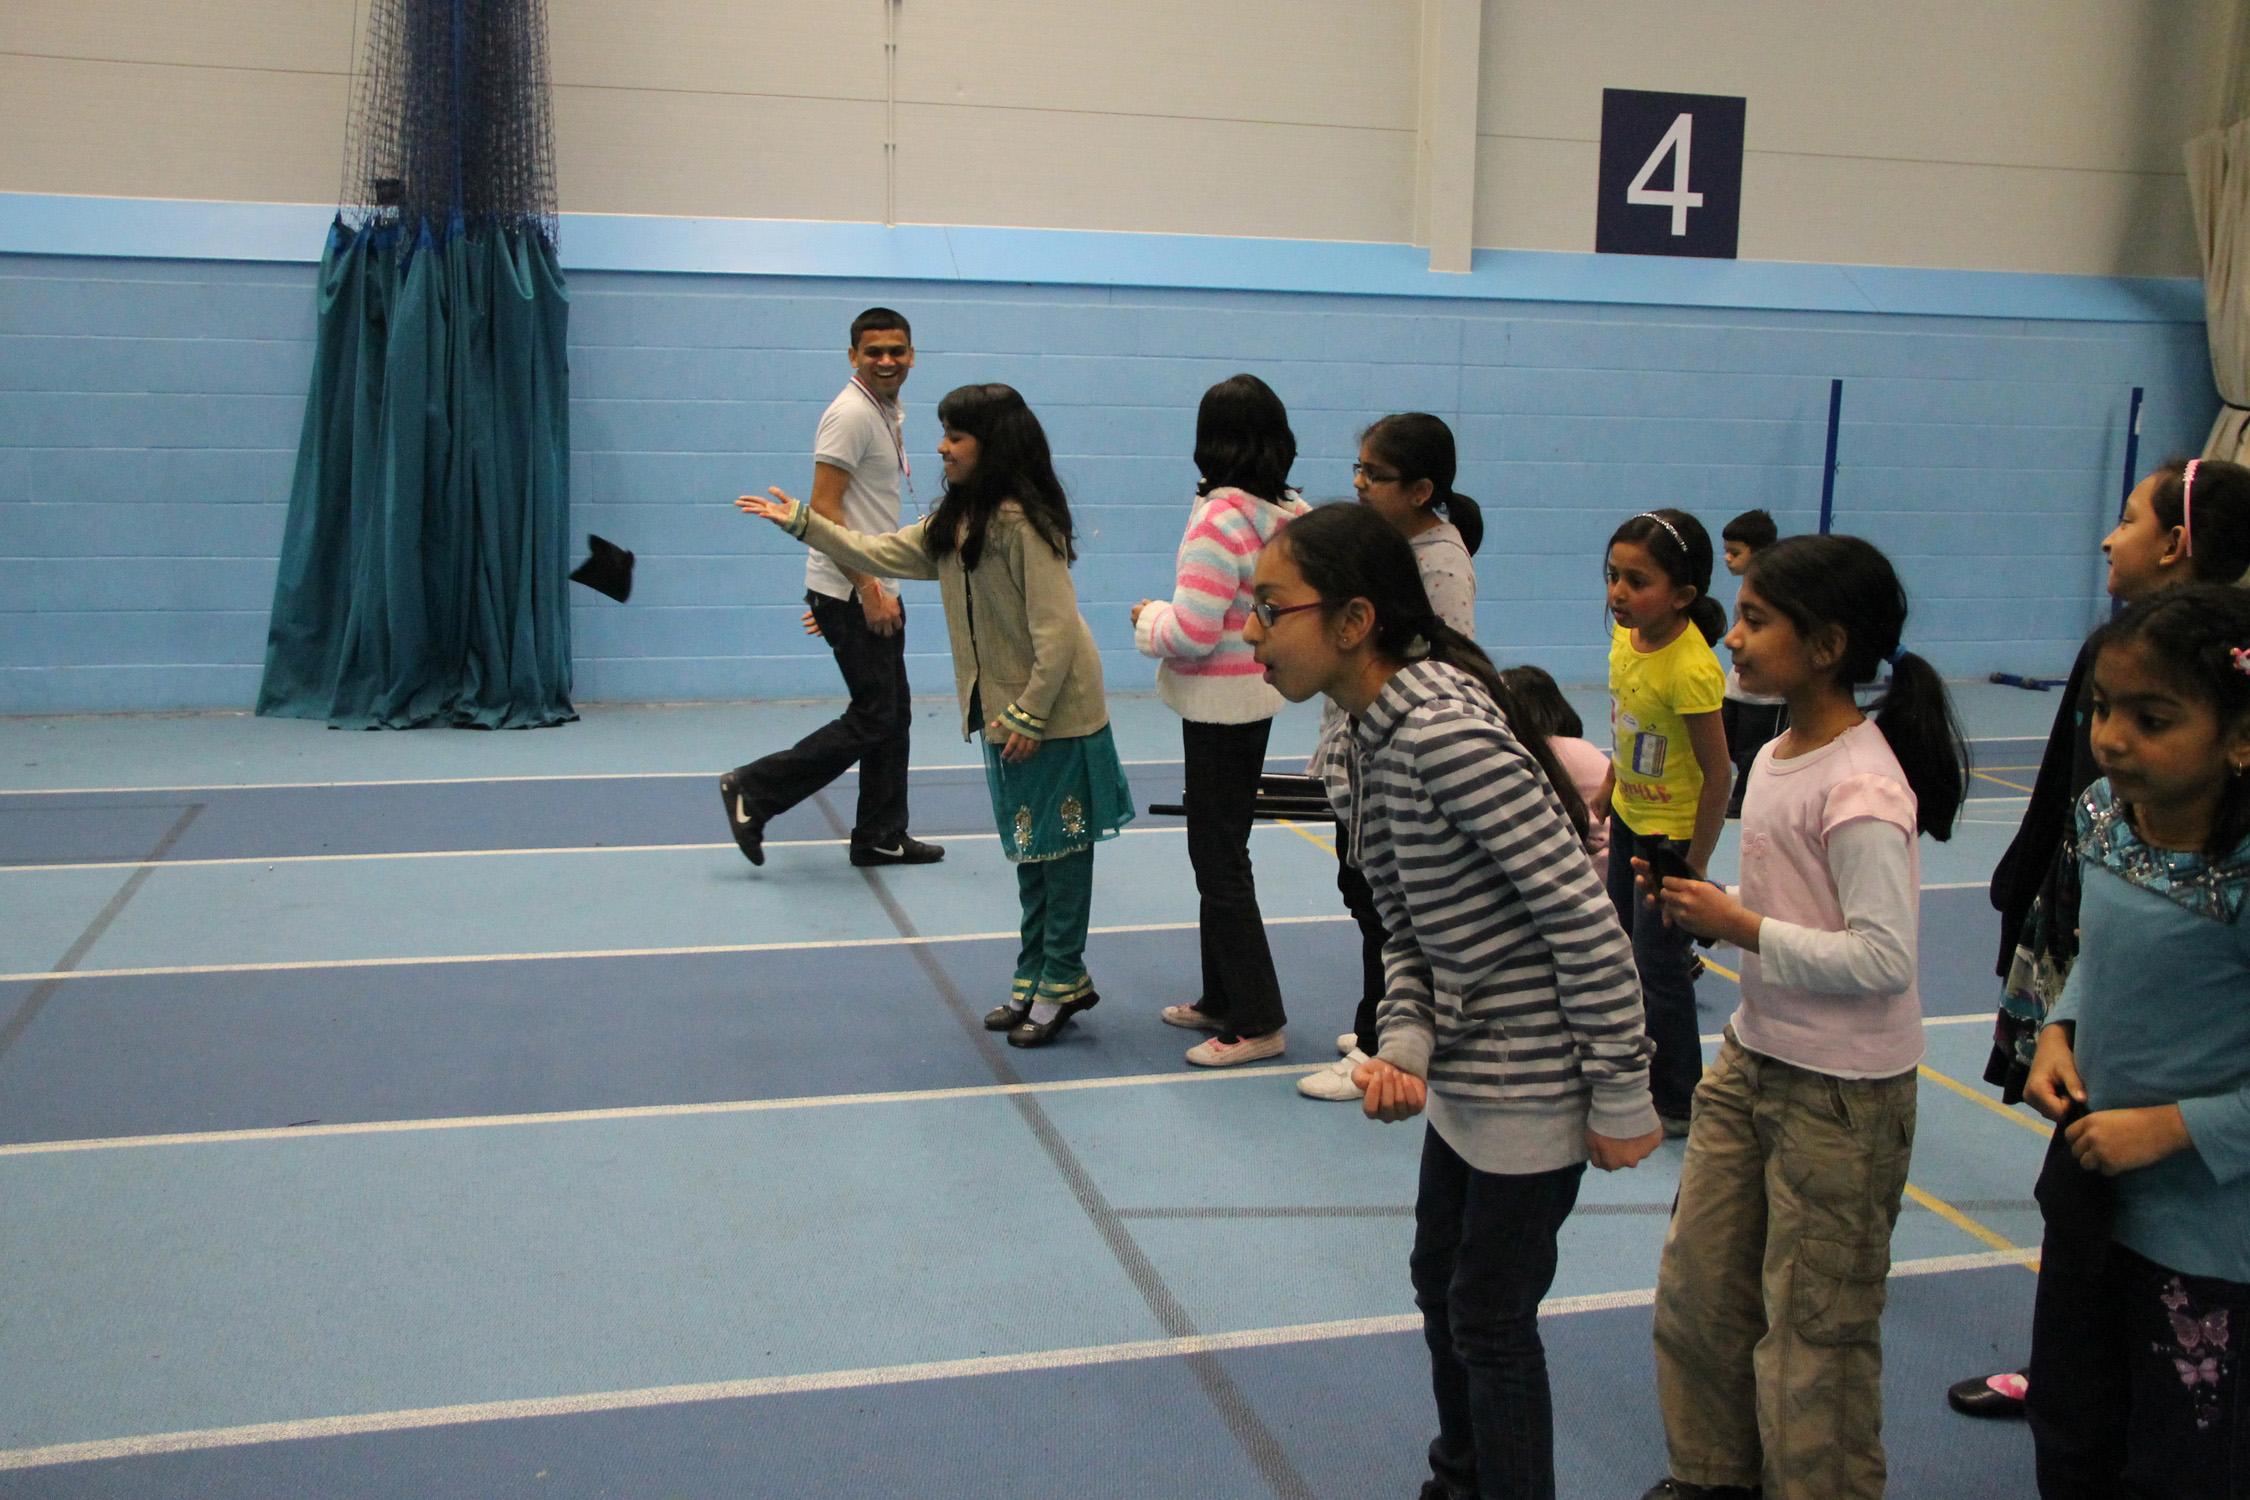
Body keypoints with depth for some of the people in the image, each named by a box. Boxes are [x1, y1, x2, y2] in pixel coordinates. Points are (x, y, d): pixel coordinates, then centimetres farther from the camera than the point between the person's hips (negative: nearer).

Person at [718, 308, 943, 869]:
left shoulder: (891, 413, 15)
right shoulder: (851, 413, -14)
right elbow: (824, 507, -20)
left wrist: (881, 588, 20)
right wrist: (868, 590, -22)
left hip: (876, 589, 9)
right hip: (851, 593, -9)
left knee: (893, 715, 11)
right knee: (874, 717, -7)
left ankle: (881, 837, 19)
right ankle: (752, 791, 0)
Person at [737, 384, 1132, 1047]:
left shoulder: (1024, 523, -19)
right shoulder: (955, 521, 10)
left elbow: (1056, 629, -22)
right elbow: (884, 553, 16)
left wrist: (1029, 715, -21)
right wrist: (803, 522, 13)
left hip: (1052, 714, -9)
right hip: (1005, 710, 9)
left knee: (1058, 844, 0)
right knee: (1025, 846, 14)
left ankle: (1063, 979, 10)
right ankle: (1033, 978, 23)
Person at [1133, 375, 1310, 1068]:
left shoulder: (1220, 517, -22)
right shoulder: (1290, 513, 3)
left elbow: (1192, 632, -25)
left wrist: (1148, 619, -4)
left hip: (1218, 704, -9)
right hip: (1259, 697, 9)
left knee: (1219, 861, 1)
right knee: (1225, 851, 19)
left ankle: (1257, 1023, 8)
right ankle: (1223, 999, 30)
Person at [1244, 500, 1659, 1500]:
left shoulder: (1445, 733, -28)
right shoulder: (1367, 740, 1)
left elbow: (1584, 922, -26)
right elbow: (1408, 928, 6)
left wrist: (1621, 1101, -20)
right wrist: (1405, 1046, -11)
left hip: (1531, 1078, -9)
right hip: (1468, 1067, 9)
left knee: (1490, 1317, 7)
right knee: (1440, 1280, 24)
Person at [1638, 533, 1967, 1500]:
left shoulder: (1860, 787, -22)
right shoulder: (1778, 758, 6)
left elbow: (1883, 956, -27)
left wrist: (1740, 926, -22)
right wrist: (1703, 904, -1)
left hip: (1842, 1091, -9)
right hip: (1755, 1058, 9)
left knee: (1813, 1325, 5)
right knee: (1697, 1284, 17)